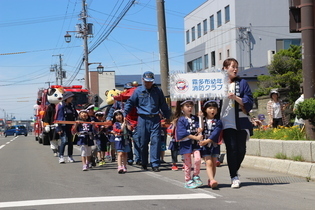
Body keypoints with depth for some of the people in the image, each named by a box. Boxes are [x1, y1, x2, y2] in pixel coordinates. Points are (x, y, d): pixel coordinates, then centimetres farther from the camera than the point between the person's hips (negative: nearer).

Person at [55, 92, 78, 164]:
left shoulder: (71, 106, 11)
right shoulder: (61, 106, -7)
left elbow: (76, 115, 16)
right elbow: (58, 117, -10)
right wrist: (59, 128, -15)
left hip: (70, 127, 6)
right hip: (63, 126, -6)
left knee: (70, 141, 7)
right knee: (64, 141, -14)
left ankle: (70, 156, 16)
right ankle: (61, 156, -9)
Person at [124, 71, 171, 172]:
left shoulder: (158, 91, 9)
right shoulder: (138, 91, 6)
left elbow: (163, 105, 16)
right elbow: (130, 102, 12)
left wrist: (167, 117, 17)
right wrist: (124, 114, 2)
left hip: (155, 119, 0)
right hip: (143, 119, 0)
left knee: (155, 141, -9)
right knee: (143, 142, 4)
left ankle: (155, 164, -6)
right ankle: (144, 164, 17)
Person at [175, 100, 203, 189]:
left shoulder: (195, 118, 11)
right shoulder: (181, 120, -5)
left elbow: (200, 128, 9)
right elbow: (183, 133, -13)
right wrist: (195, 137, -16)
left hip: (195, 143, 3)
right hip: (186, 144, -3)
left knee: (198, 159, -14)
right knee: (187, 163, 3)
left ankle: (196, 175, 9)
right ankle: (188, 181, 16)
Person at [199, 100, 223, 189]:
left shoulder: (218, 122, 0)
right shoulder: (202, 120, 5)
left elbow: (216, 133, -12)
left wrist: (207, 141, -23)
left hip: (214, 144, 1)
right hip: (204, 145, -1)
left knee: (214, 163, 3)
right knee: (208, 162, -11)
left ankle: (210, 181, 13)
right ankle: (212, 180, -22)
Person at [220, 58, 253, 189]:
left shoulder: (242, 83, 8)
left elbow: (249, 102, 1)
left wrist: (235, 97, -13)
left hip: (241, 121, 1)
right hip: (226, 122, -1)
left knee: (241, 149, 0)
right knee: (231, 148, -8)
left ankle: (235, 172, 23)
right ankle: (234, 177, -1)